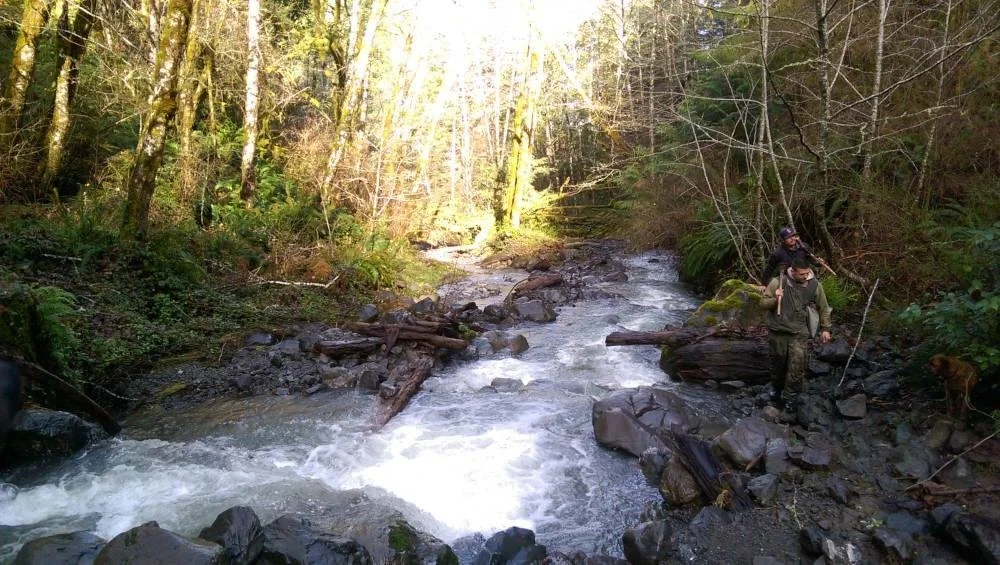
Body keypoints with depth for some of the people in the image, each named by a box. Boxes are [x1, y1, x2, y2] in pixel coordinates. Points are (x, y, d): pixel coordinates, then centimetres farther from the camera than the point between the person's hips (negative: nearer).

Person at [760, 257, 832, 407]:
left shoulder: (815, 285, -3)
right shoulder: (778, 282, -8)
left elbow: (823, 308, 12)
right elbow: (763, 303, -3)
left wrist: (825, 328, 11)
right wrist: (775, 299, -23)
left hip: (799, 333, 0)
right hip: (778, 331, 0)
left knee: (797, 365, -11)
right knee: (778, 362, 15)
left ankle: (789, 395, 1)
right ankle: (777, 389, 39)